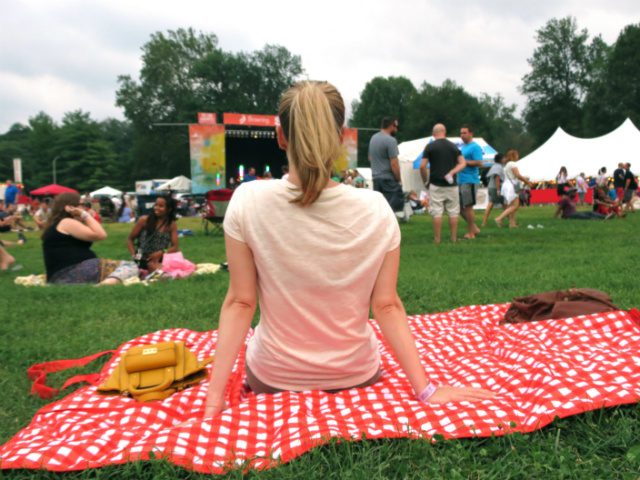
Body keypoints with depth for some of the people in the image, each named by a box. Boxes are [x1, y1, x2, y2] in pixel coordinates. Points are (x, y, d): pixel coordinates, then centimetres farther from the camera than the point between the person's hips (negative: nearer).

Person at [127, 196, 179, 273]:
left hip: (161, 259, 4)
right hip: (144, 260, -4)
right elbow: (130, 239, 9)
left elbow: (175, 247, 3)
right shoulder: (144, 220, 3)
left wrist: (161, 252, -16)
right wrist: (134, 255, -5)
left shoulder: (172, 225, 8)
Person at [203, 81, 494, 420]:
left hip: (271, 379, 0)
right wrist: (425, 389, -6)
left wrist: (215, 393, -10)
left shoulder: (247, 201, -19)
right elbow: (386, 306, -15)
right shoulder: (375, 210, -17)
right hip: (355, 376, 1)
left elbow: (240, 303, -18)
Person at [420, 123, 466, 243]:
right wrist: (452, 172, -7)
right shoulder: (453, 146, 9)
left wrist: (425, 181, 5)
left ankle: (437, 238, 3)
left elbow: (422, 166, -5)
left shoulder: (430, 147, -2)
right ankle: (454, 238, 12)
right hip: (452, 185, 3)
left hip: (436, 185, -3)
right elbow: (463, 163, 4)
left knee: (437, 213, 0)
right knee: (453, 213, 8)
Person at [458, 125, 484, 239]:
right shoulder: (463, 147, 20)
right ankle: (474, 228, 21)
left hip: (470, 181, -9)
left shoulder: (475, 147, -8)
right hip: (461, 181, 9)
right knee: (460, 207, 10)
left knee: (467, 207, -6)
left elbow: (479, 163, -18)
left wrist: (464, 162, -17)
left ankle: (471, 233, 4)